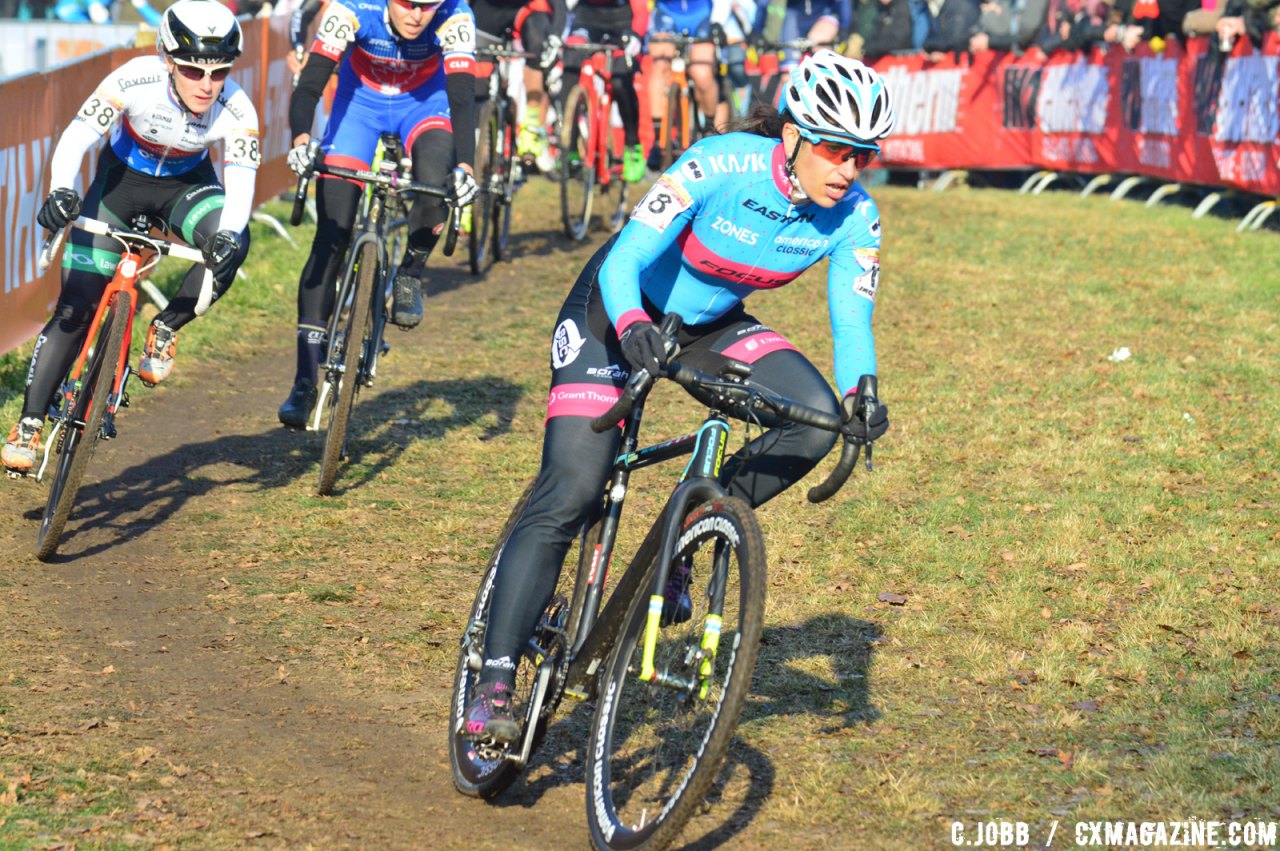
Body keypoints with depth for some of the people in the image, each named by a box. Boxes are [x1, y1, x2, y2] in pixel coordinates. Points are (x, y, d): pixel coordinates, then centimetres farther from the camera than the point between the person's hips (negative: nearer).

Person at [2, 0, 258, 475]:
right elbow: (76, 139, -34)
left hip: (186, 185, 1)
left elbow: (241, 184, -35)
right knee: (76, 308, -11)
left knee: (232, 245, -32)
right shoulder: (136, 80, -32)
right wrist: (61, 190, -53)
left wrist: (228, 235, -56)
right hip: (121, 179, -1)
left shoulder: (236, 110, -28)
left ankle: (165, 329, -8)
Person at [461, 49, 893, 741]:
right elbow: (623, 264, -32)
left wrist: (862, 391, -37)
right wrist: (633, 329, -52)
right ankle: (493, 683, -13)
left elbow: (852, 321, -17)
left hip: (710, 327, 5)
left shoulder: (854, 218, -17)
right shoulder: (720, 166, -31)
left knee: (816, 416, -23)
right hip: (616, 309, -5)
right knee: (571, 495, -17)